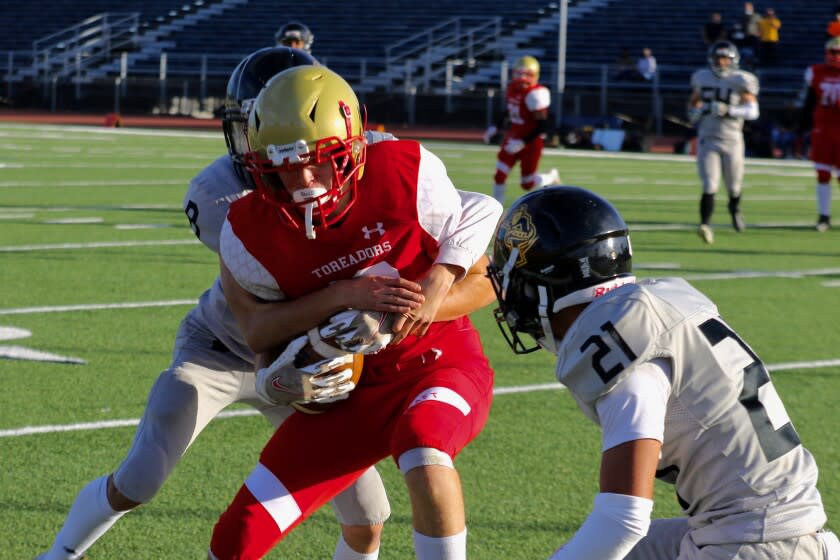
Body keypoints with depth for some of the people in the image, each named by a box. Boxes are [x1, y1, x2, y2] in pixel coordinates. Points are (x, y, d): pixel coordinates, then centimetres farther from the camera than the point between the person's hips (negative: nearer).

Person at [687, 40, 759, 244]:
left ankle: (735, 209, 45)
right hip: (707, 139, 1)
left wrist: (728, 111, -25)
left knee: (734, 185, 13)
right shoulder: (702, 78, 5)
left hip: (731, 139, -1)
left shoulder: (740, 81, -6)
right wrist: (694, 112, 0)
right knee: (710, 185, -14)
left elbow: (753, 111, -13)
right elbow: (694, 100, 22)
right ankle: (706, 224, -21)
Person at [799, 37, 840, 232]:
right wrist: (802, 130, 12)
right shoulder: (816, 73, 6)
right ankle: (824, 216, 9)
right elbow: (809, 104, 12)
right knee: (823, 175, 2)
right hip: (821, 131, 2)